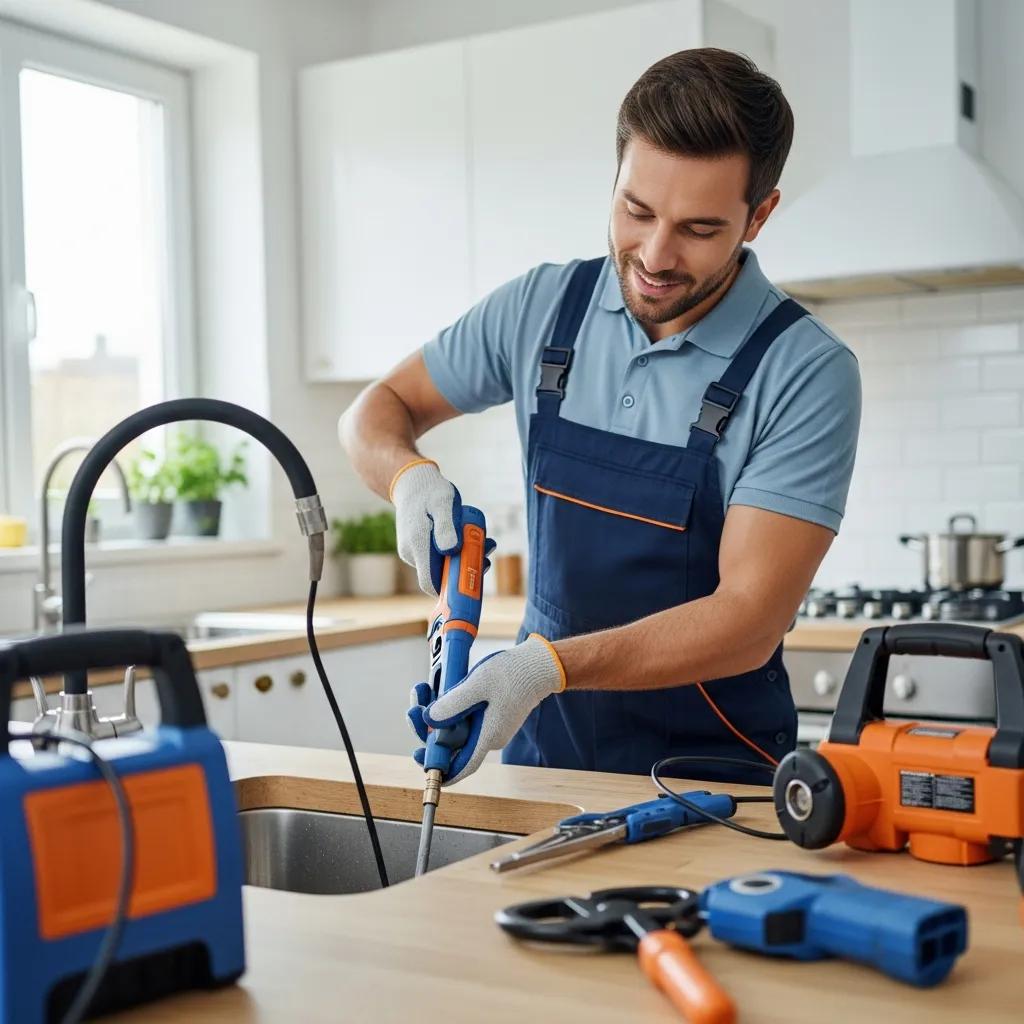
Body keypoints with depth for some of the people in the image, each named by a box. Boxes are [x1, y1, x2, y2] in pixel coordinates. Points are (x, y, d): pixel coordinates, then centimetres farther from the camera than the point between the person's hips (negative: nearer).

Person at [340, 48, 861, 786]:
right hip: (544, 747, 2)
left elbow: (749, 620, -18)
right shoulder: (542, 307, -1)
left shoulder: (809, 372, -13)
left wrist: (551, 664, -30)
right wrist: (411, 478, -12)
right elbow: (376, 412, 10)